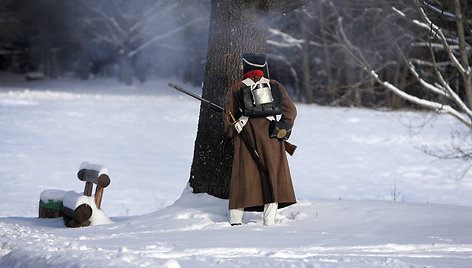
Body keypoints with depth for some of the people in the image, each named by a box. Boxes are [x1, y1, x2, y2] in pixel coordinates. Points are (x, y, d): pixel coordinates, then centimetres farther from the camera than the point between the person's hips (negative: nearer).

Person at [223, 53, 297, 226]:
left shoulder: (237, 89, 6)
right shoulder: (275, 86, 10)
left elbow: (229, 116, 10)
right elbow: (290, 110, 5)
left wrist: (232, 134, 23)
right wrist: (283, 130, 10)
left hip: (246, 136, -1)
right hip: (271, 136, 1)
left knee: (243, 175, 4)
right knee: (272, 175, 4)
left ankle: (235, 218, 0)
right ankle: (269, 220, -1)